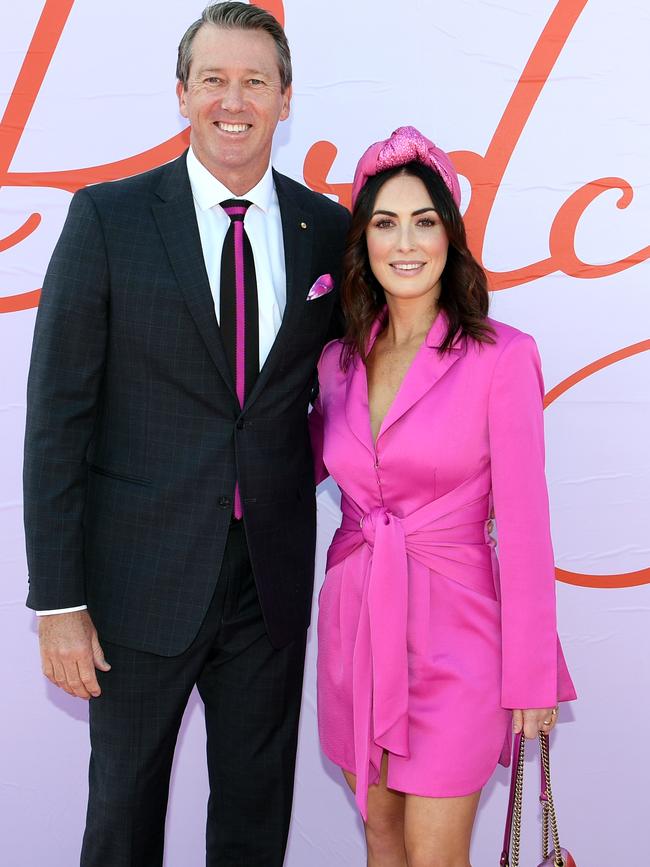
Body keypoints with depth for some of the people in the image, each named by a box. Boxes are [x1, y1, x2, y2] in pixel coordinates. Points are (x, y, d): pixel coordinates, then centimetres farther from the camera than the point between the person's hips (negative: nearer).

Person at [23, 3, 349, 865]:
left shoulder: (328, 230, 2)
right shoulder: (108, 217, -6)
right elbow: (57, 414, -8)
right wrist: (58, 600, -11)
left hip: (273, 578, 3)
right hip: (143, 578, -2)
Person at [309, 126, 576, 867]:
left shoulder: (501, 357, -11)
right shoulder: (338, 360, 4)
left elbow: (521, 524, -11)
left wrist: (531, 675, -9)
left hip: (452, 633, -5)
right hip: (356, 626, 5)